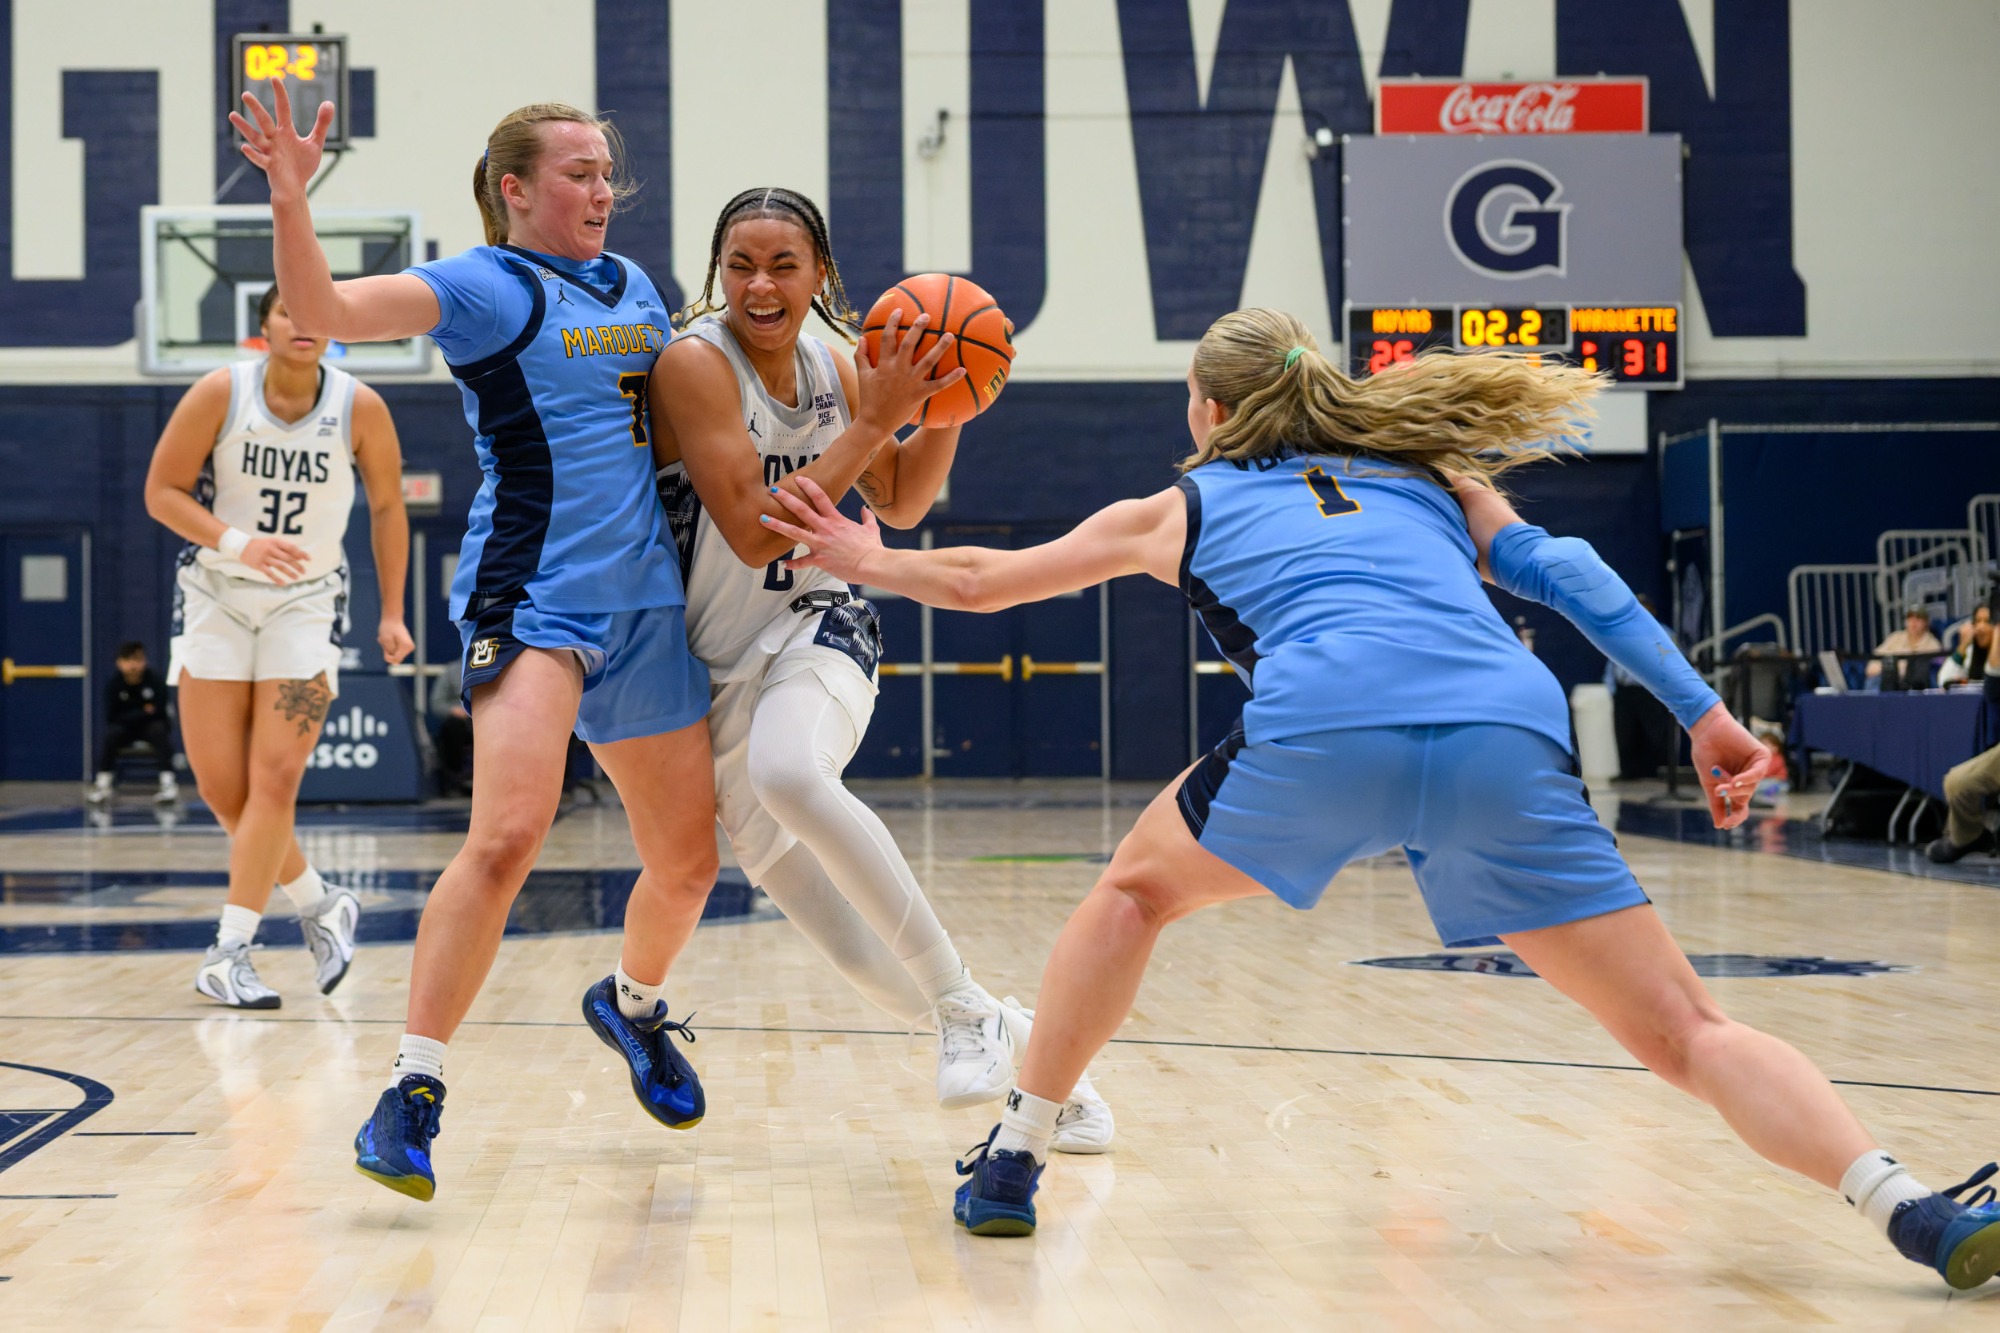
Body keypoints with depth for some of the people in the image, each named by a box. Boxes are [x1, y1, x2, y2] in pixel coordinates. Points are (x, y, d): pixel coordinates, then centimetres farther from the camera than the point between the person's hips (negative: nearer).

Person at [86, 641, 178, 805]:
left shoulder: (154, 679, -14)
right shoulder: (114, 685, -11)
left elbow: (159, 711, -16)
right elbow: (112, 717, -14)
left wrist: (130, 716, -16)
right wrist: (144, 711, -17)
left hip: (151, 726, -1)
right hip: (125, 730, 1)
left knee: (159, 729, -32)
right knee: (111, 733, -28)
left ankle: (169, 783, -31)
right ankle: (103, 783, -21)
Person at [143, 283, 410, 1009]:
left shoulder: (360, 409, -9)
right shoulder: (220, 393, -11)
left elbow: (387, 507, 5)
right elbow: (162, 492, -8)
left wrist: (392, 613, 4)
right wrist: (238, 542, -23)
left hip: (307, 601, -1)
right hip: (217, 594, 1)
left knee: (275, 779, -12)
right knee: (220, 785, -1)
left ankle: (228, 952, -7)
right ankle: (319, 904, 20)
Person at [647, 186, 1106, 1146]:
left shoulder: (829, 369, 3)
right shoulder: (695, 363, -13)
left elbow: (900, 504, 18)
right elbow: (753, 532, -21)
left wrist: (947, 407, 2)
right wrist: (874, 420, -21)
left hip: (816, 630, 1)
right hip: (720, 670, -1)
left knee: (790, 773, -36)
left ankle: (965, 1005, -30)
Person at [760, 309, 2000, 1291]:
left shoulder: (1178, 508, 33)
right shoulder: (1427, 469, 36)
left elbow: (980, 579, 45)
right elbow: (1558, 571, 18)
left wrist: (870, 561, 63)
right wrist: (1700, 711, 12)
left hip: (1322, 726, -1)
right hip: (1508, 737, 1)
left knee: (1135, 894, 28)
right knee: (1689, 1034, 4)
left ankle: (1011, 1164, 26)